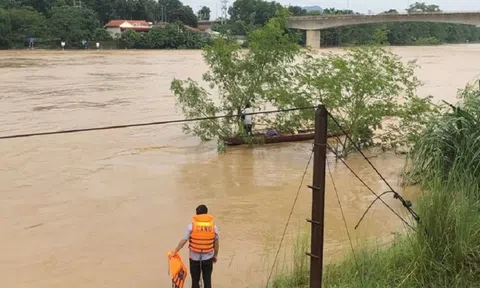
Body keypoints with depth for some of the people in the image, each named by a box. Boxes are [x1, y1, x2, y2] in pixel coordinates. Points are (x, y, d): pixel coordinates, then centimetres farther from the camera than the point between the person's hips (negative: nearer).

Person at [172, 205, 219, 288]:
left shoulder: (191, 226, -10)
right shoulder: (213, 226, -5)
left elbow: (183, 241, -8)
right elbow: (216, 243, 3)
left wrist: (175, 251, 4)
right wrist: (215, 256, 15)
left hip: (194, 257, -1)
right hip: (208, 257, 1)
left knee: (195, 280, 12)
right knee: (207, 280, 10)